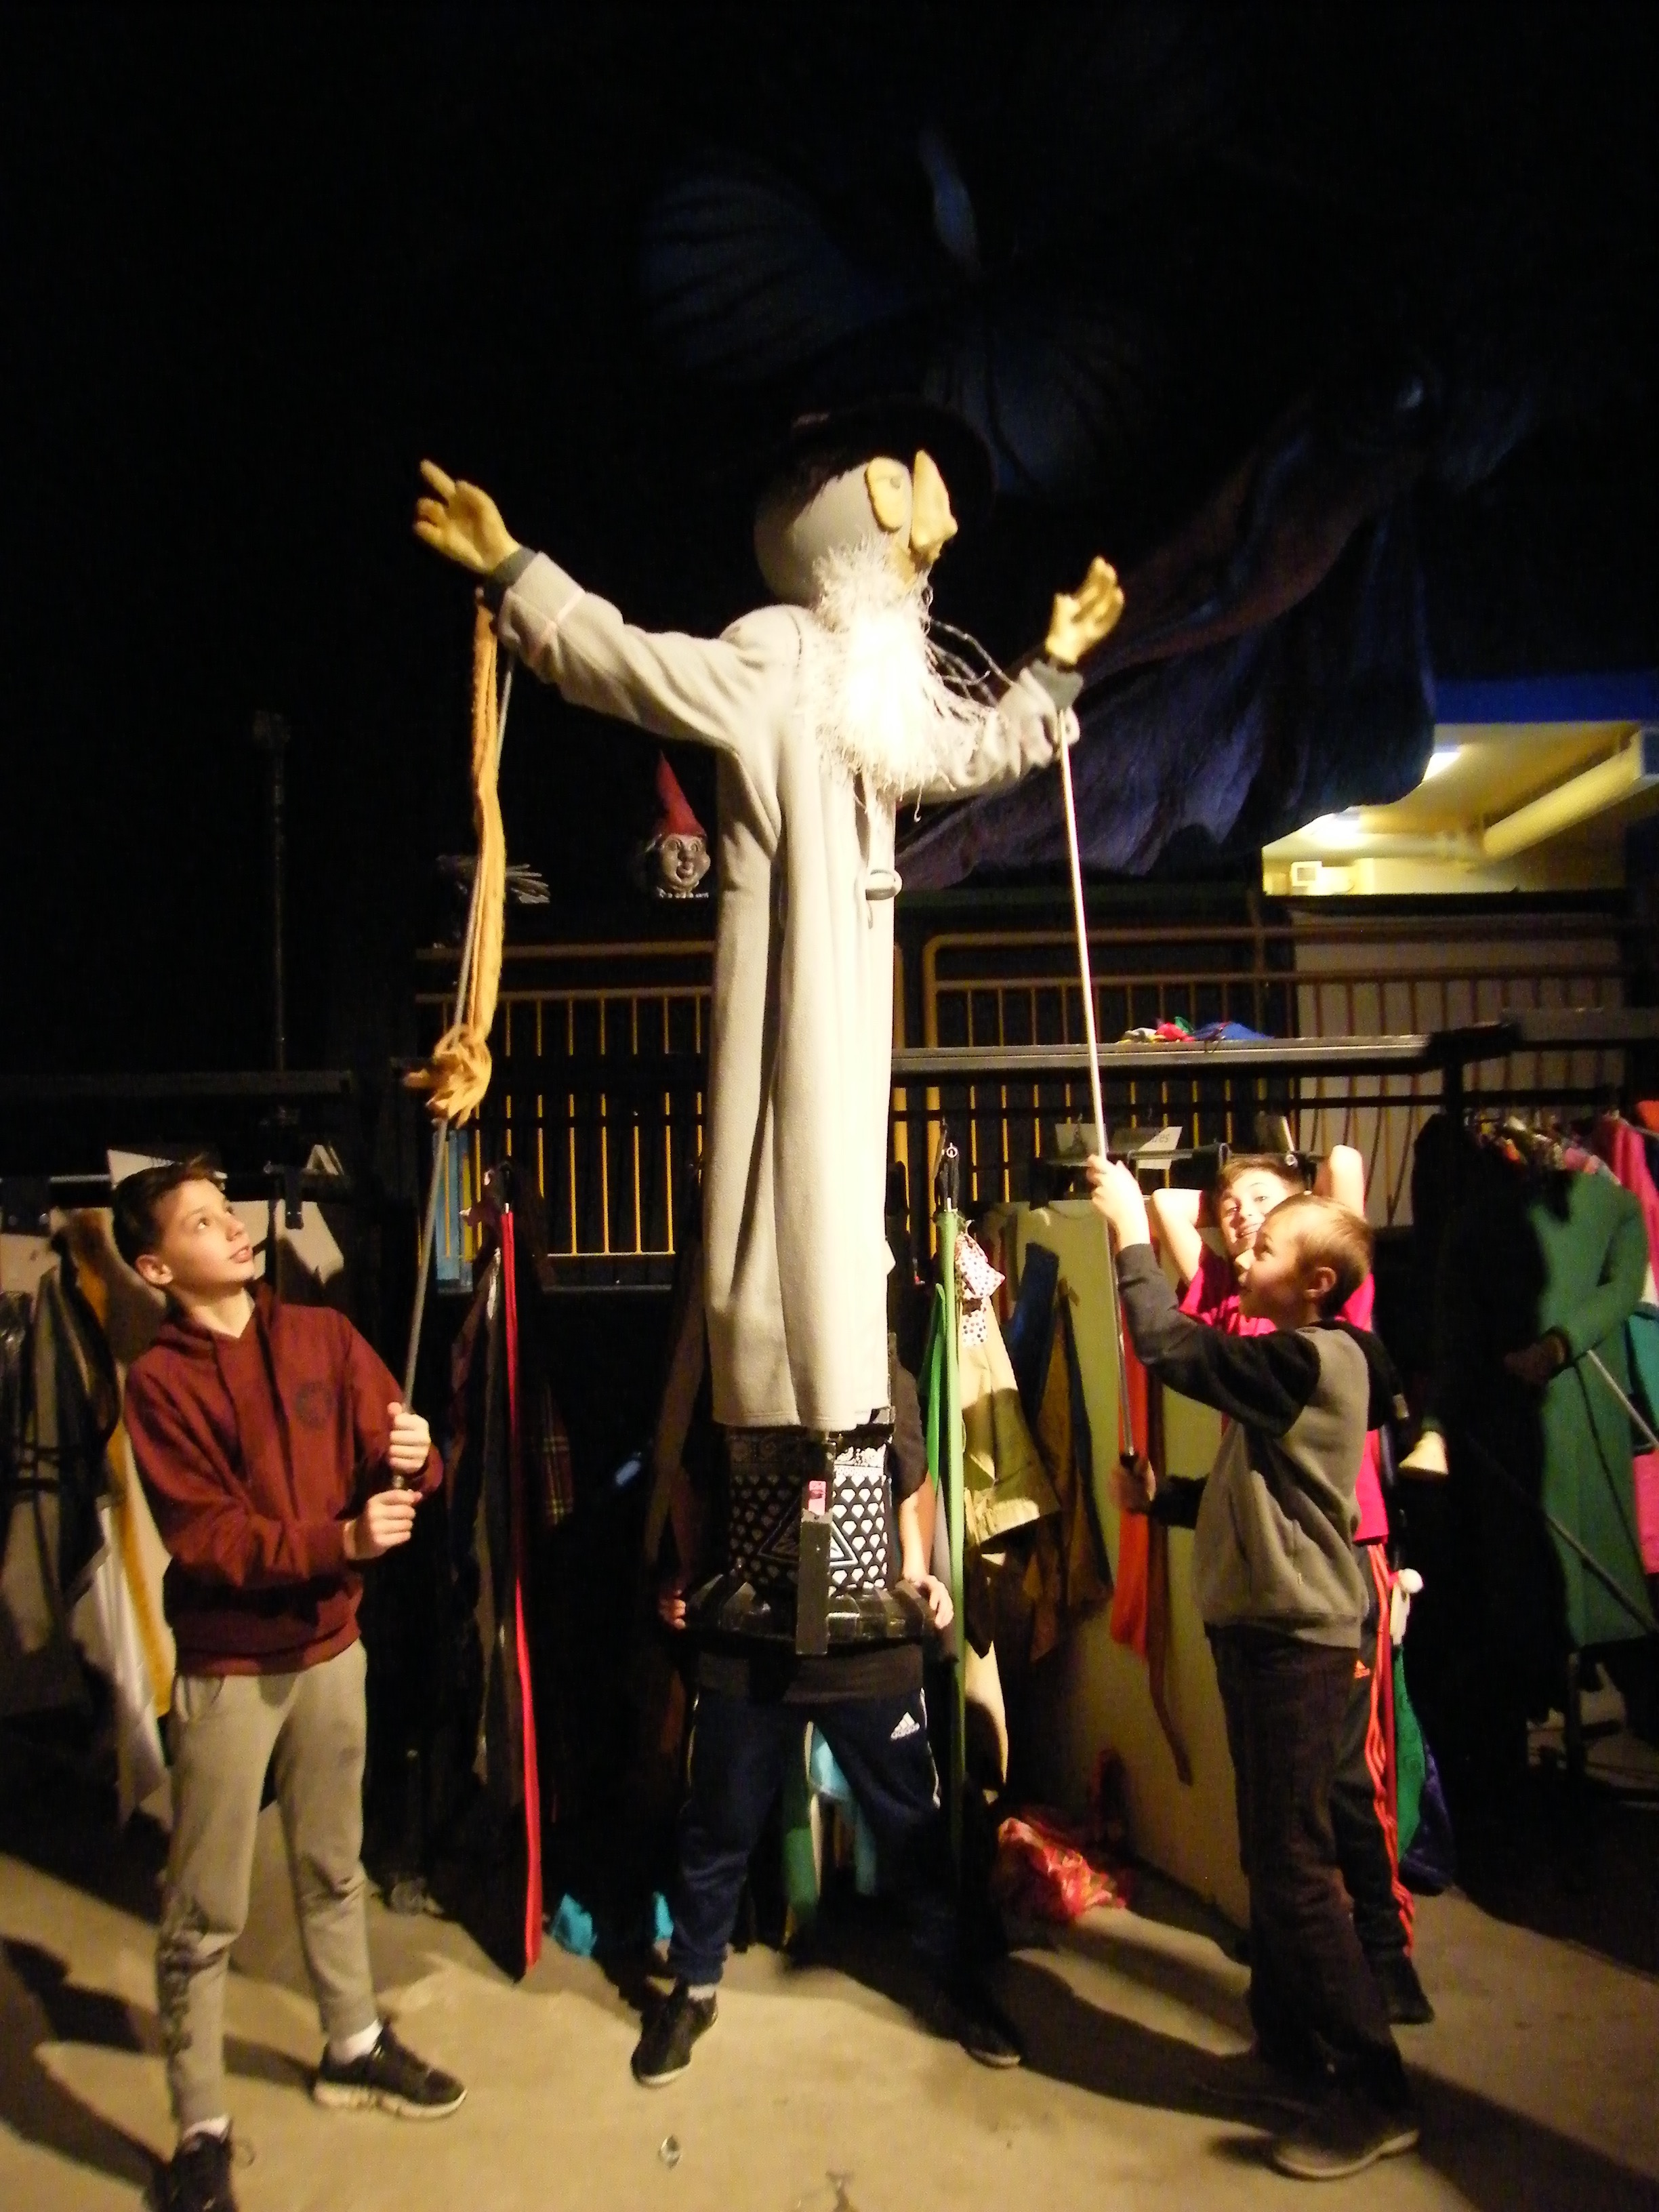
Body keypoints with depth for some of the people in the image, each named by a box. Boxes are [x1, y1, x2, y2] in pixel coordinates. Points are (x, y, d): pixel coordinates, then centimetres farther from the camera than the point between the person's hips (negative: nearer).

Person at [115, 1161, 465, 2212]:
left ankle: (355, 2046, 40)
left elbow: (396, 1468, -1)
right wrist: (341, 1539, -30)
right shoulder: (160, 1380, -12)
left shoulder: (325, 1335, -2)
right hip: (227, 1669, -4)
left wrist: (415, 1457, -25)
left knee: (334, 1867, 21)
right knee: (205, 1916, 6)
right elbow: (208, 1540, -17)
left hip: (332, 1645, 4)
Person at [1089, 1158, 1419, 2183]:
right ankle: (1289, 2035, 33)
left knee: (1294, 1865, -5)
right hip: (1262, 1629, 10)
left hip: (1296, 1639, -10)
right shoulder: (1294, 1364, 14)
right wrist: (1165, 1497, 7)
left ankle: (1377, 2090, 7)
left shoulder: (1312, 1360, -17)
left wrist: (1133, 1233, -17)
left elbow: (1172, 1349, -26)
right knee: (1272, 1852, 19)